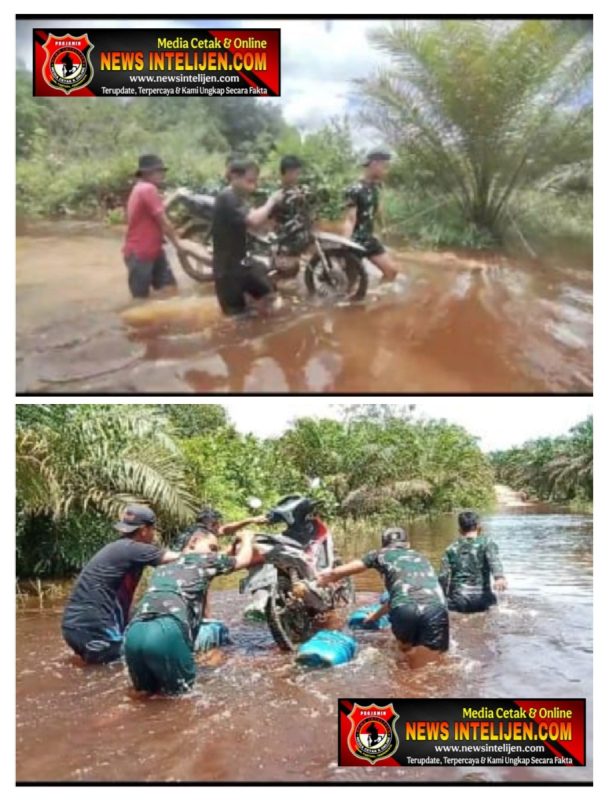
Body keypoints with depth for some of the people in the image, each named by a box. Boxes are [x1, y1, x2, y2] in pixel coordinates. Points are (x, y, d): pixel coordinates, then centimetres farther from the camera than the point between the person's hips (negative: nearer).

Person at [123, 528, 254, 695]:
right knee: (182, 691, 15)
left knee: (148, 690, 27)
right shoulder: (205, 559, 20)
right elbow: (244, 559, 36)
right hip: (166, 631, -6)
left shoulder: (162, 569, 35)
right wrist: (246, 538, 56)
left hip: (134, 633, 6)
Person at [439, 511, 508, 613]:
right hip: (481, 600, 0)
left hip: (457, 602, 0)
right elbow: (494, 561, -15)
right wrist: (500, 577, -33)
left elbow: (443, 577, 1)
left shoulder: (451, 549, 10)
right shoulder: (486, 543, 5)